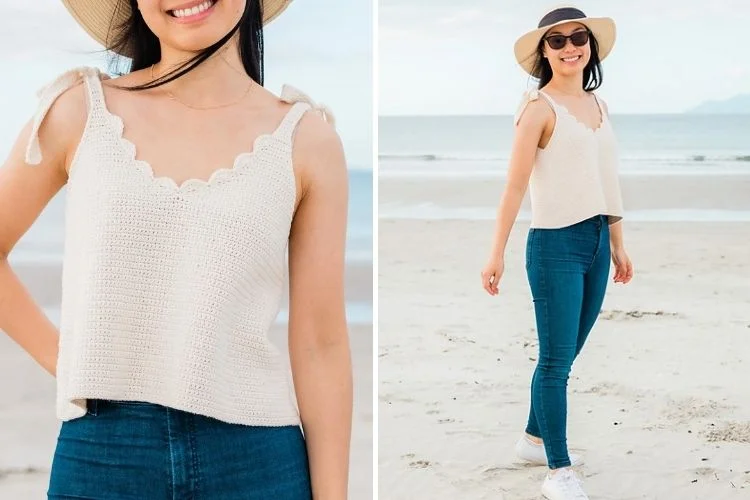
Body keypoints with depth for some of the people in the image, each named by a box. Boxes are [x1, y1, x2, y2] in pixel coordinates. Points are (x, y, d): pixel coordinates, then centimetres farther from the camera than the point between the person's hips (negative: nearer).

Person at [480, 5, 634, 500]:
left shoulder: (598, 105, 12)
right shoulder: (540, 108, -9)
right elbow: (515, 185, -12)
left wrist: (618, 246, 18)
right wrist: (497, 254, -15)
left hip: (596, 244, 7)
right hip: (555, 244, -7)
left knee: (567, 355, 15)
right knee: (556, 359, -3)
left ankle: (536, 438, 31)